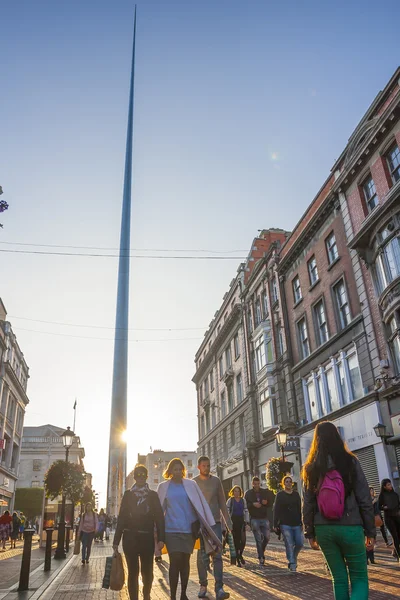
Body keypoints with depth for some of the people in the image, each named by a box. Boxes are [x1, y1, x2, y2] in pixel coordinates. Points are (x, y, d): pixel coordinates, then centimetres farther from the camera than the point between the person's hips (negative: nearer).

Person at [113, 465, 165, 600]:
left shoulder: (153, 495, 5)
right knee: (133, 571, 0)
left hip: (147, 537, 1)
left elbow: (159, 517, 1)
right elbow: (121, 518, 4)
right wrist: (116, 540, 0)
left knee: (147, 571, 6)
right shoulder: (128, 494, 5)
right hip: (130, 537, 0)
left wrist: (161, 538, -9)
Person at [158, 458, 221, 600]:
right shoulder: (163, 486, 2)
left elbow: (201, 505, 2)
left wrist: (209, 525, -1)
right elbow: (159, 509, 7)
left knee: (185, 561, 11)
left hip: (189, 529, 1)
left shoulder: (191, 484, 1)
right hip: (171, 529, -1)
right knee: (175, 561, -7)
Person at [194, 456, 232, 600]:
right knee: (202, 557, 7)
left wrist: (228, 522, 7)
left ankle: (219, 588, -4)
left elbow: (222, 503, 9)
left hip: (215, 522, 1)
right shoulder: (193, 483, -1)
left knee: (217, 555, -6)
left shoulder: (216, 481, 4)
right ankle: (203, 585, 22)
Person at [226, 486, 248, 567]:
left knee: (243, 539, -8)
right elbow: (227, 511, -3)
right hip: (233, 521, -2)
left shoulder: (243, 500, 10)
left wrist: (246, 521, 6)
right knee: (236, 540, 1)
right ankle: (237, 558, 13)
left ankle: (240, 555, 15)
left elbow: (246, 511, 14)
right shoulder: (230, 500, 0)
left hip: (241, 521, 2)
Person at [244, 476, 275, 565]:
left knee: (267, 537, 0)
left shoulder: (265, 492, 7)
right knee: (258, 539, -3)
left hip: (264, 518, 2)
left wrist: (266, 503, -12)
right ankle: (261, 558, 6)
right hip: (254, 519, -2)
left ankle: (261, 551, 27)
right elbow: (245, 505, -4)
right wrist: (253, 504, -20)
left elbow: (271, 503, 9)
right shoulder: (248, 493, 2)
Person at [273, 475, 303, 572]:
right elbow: (276, 510, -2)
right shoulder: (280, 495, 1)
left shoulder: (296, 494, 11)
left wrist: (302, 522, 6)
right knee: (289, 545, -6)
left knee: (300, 543, -1)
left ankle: (293, 557, 26)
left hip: (296, 523, 4)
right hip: (285, 524, -3)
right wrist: (275, 524, -7)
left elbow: (300, 509, 12)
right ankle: (292, 564, 3)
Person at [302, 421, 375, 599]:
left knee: (339, 578, 16)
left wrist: (310, 533, 10)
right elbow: (365, 499, -4)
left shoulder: (310, 468, 1)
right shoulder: (350, 461, -5)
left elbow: (307, 504, 1)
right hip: (350, 528, -2)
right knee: (359, 577, 9)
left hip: (324, 529, 2)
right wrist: (370, 531, 4)